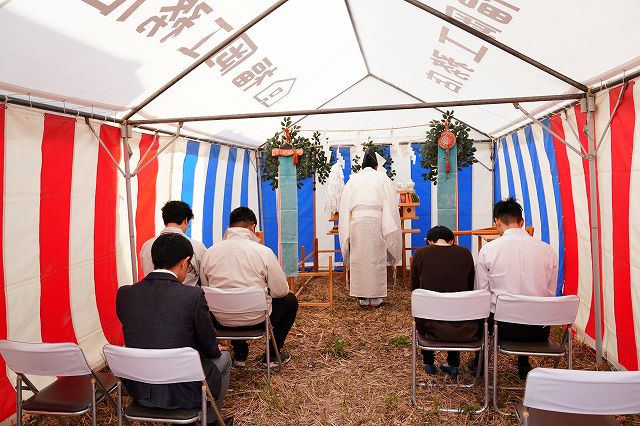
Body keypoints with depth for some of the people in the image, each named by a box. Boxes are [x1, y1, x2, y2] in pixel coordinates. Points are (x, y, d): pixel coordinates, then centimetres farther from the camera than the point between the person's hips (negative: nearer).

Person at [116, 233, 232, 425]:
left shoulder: (124, 293, -8)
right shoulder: (194, 295, -21)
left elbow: (138, 338, 8)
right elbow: (210, 348, -8)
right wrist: (216, 350, 18)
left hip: (138, 390, 5)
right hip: (181, 393, -5)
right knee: (223, 357, 24)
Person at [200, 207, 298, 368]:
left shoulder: (209, 252, -6)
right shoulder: (263, 252, -15)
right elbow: (281, 291, -9)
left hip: (221, 321, 4)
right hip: (256, 320, -4)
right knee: (290, 300, 22)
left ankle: (239, 354, 37)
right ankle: (272, 354, 25)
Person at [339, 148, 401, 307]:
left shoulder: (353, 179, 13)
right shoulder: (382, 178, 8)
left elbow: (345, 206, 12)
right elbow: (391, 204, 3)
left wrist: (346, 232, 16)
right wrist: (390, 230, 7)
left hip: (356, 222, 2)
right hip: (376, 221, -2)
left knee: (359, 259, 7)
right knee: (376, 258, 5)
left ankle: (363, 298, 12)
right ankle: (375, 297, 9)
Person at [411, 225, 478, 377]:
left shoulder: (420, 253, -1)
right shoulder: (465, 254, 2)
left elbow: (414, 289, 8)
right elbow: (471, 289, 10)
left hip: (431, 328, -1)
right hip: (463, 330, 2)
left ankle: (428, 364, 44)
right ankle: (453, 365, 40)